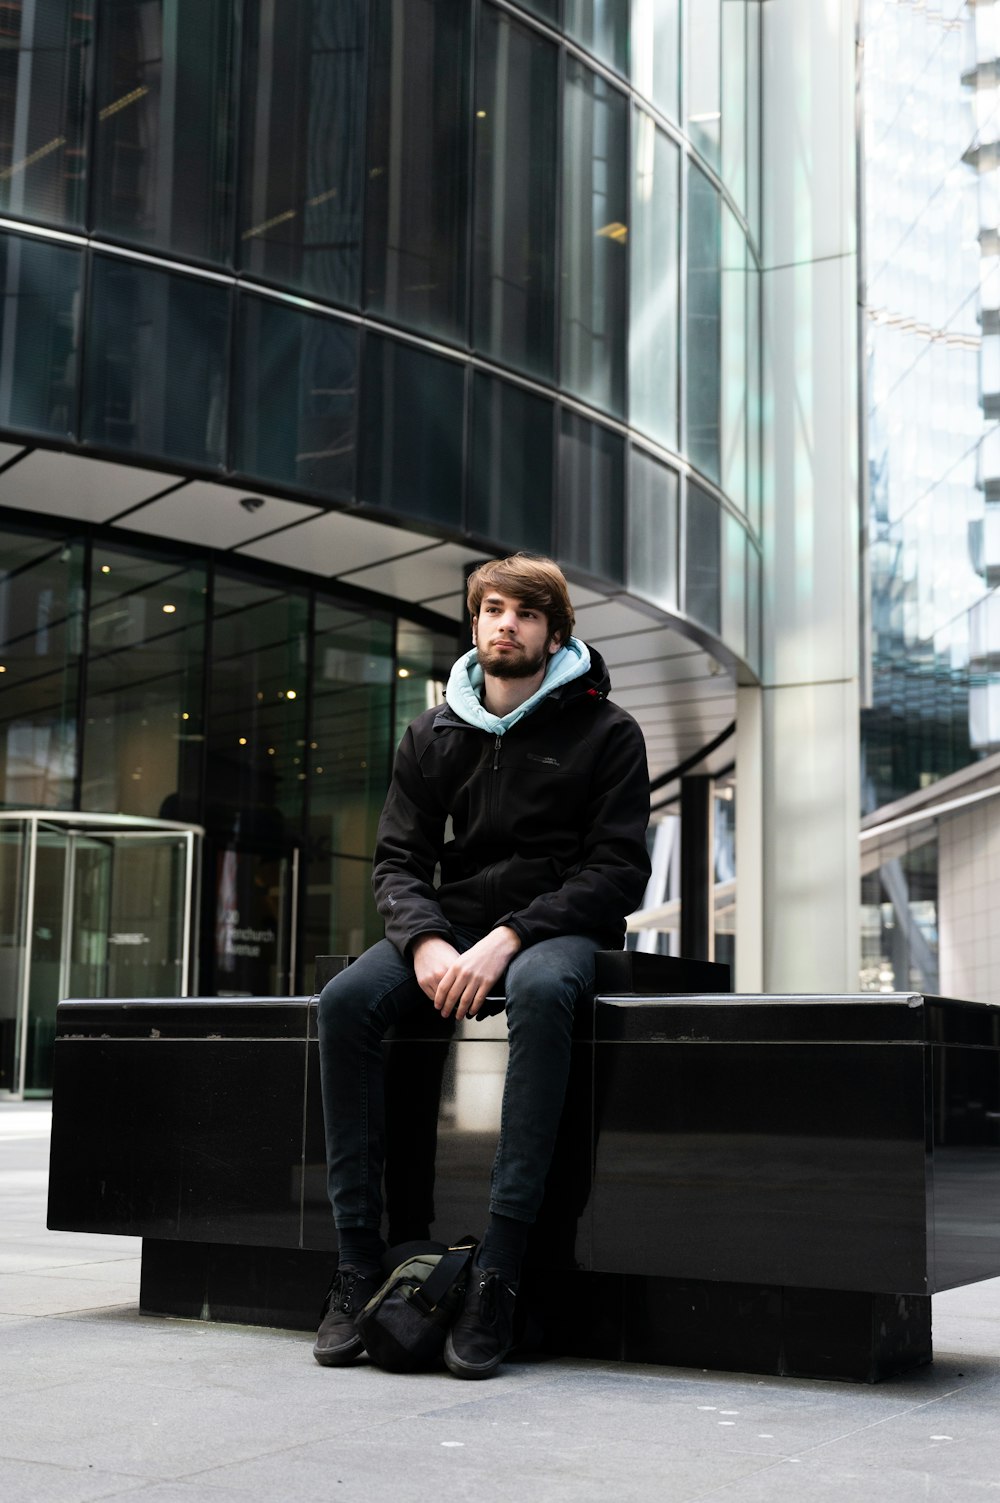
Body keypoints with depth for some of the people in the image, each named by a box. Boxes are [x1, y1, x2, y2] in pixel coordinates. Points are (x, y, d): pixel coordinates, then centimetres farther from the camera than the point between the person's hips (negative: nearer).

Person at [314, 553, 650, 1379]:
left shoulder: (604, 730, -1)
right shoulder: (434, 735, 11)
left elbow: (617, 870, -9)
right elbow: (398, 860, 7)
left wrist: (508, 939, -21)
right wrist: (425, 942, -16)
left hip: (559, 927, -4)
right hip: (453, 922, 4)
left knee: (541, 992, -40)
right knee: (346, 1001, -25)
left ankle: (497, 1272, -39)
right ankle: (358, 1262, -22)